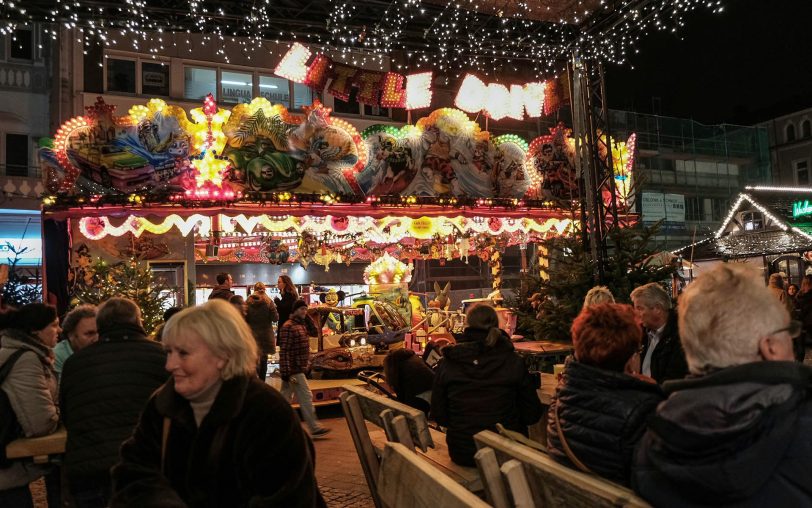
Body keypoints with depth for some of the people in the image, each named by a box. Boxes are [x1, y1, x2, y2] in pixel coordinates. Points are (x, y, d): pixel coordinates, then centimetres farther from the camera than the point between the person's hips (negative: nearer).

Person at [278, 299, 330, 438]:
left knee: (284, 398, 14)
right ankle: (315, 428, 4)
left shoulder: (301, 325, 15)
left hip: (299, 369, 10)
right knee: (306, 397, -4)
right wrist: (285, 373, -23)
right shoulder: (288, 327, -16)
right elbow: (284, 351, -20)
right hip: (294, 370, -10)